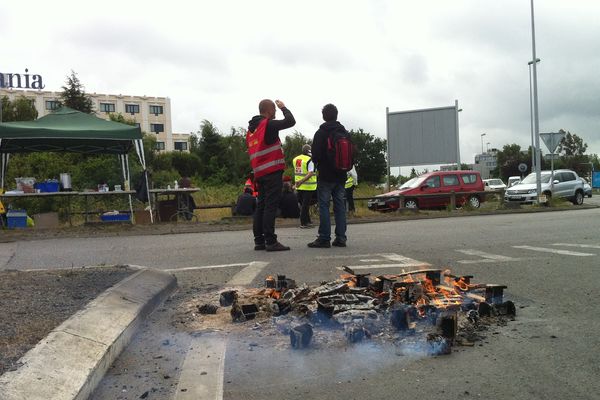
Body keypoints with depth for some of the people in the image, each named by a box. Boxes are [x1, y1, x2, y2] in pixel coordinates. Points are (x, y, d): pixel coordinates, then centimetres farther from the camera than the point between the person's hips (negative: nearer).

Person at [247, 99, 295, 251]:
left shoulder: (251, 129, 19)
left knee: (261, 206, 11)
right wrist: (283, 107, 9)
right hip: (272, 171, -8)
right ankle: (270, 241, -11)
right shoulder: (268, 124, -8)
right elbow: (290, 121, -8)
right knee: (271, 206, -9)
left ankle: (259, 241, 12)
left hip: (259, 173, 9)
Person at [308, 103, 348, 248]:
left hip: (325, 176, -5)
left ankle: (324, 238, -5)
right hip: (341, 176, 6)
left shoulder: (320, 133, -9)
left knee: (324, 205, -3)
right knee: (340, 205, 8)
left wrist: (317, 164, 9)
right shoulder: (345, 133, 9)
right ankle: (341, 238, 8)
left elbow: (315, 155, -11)